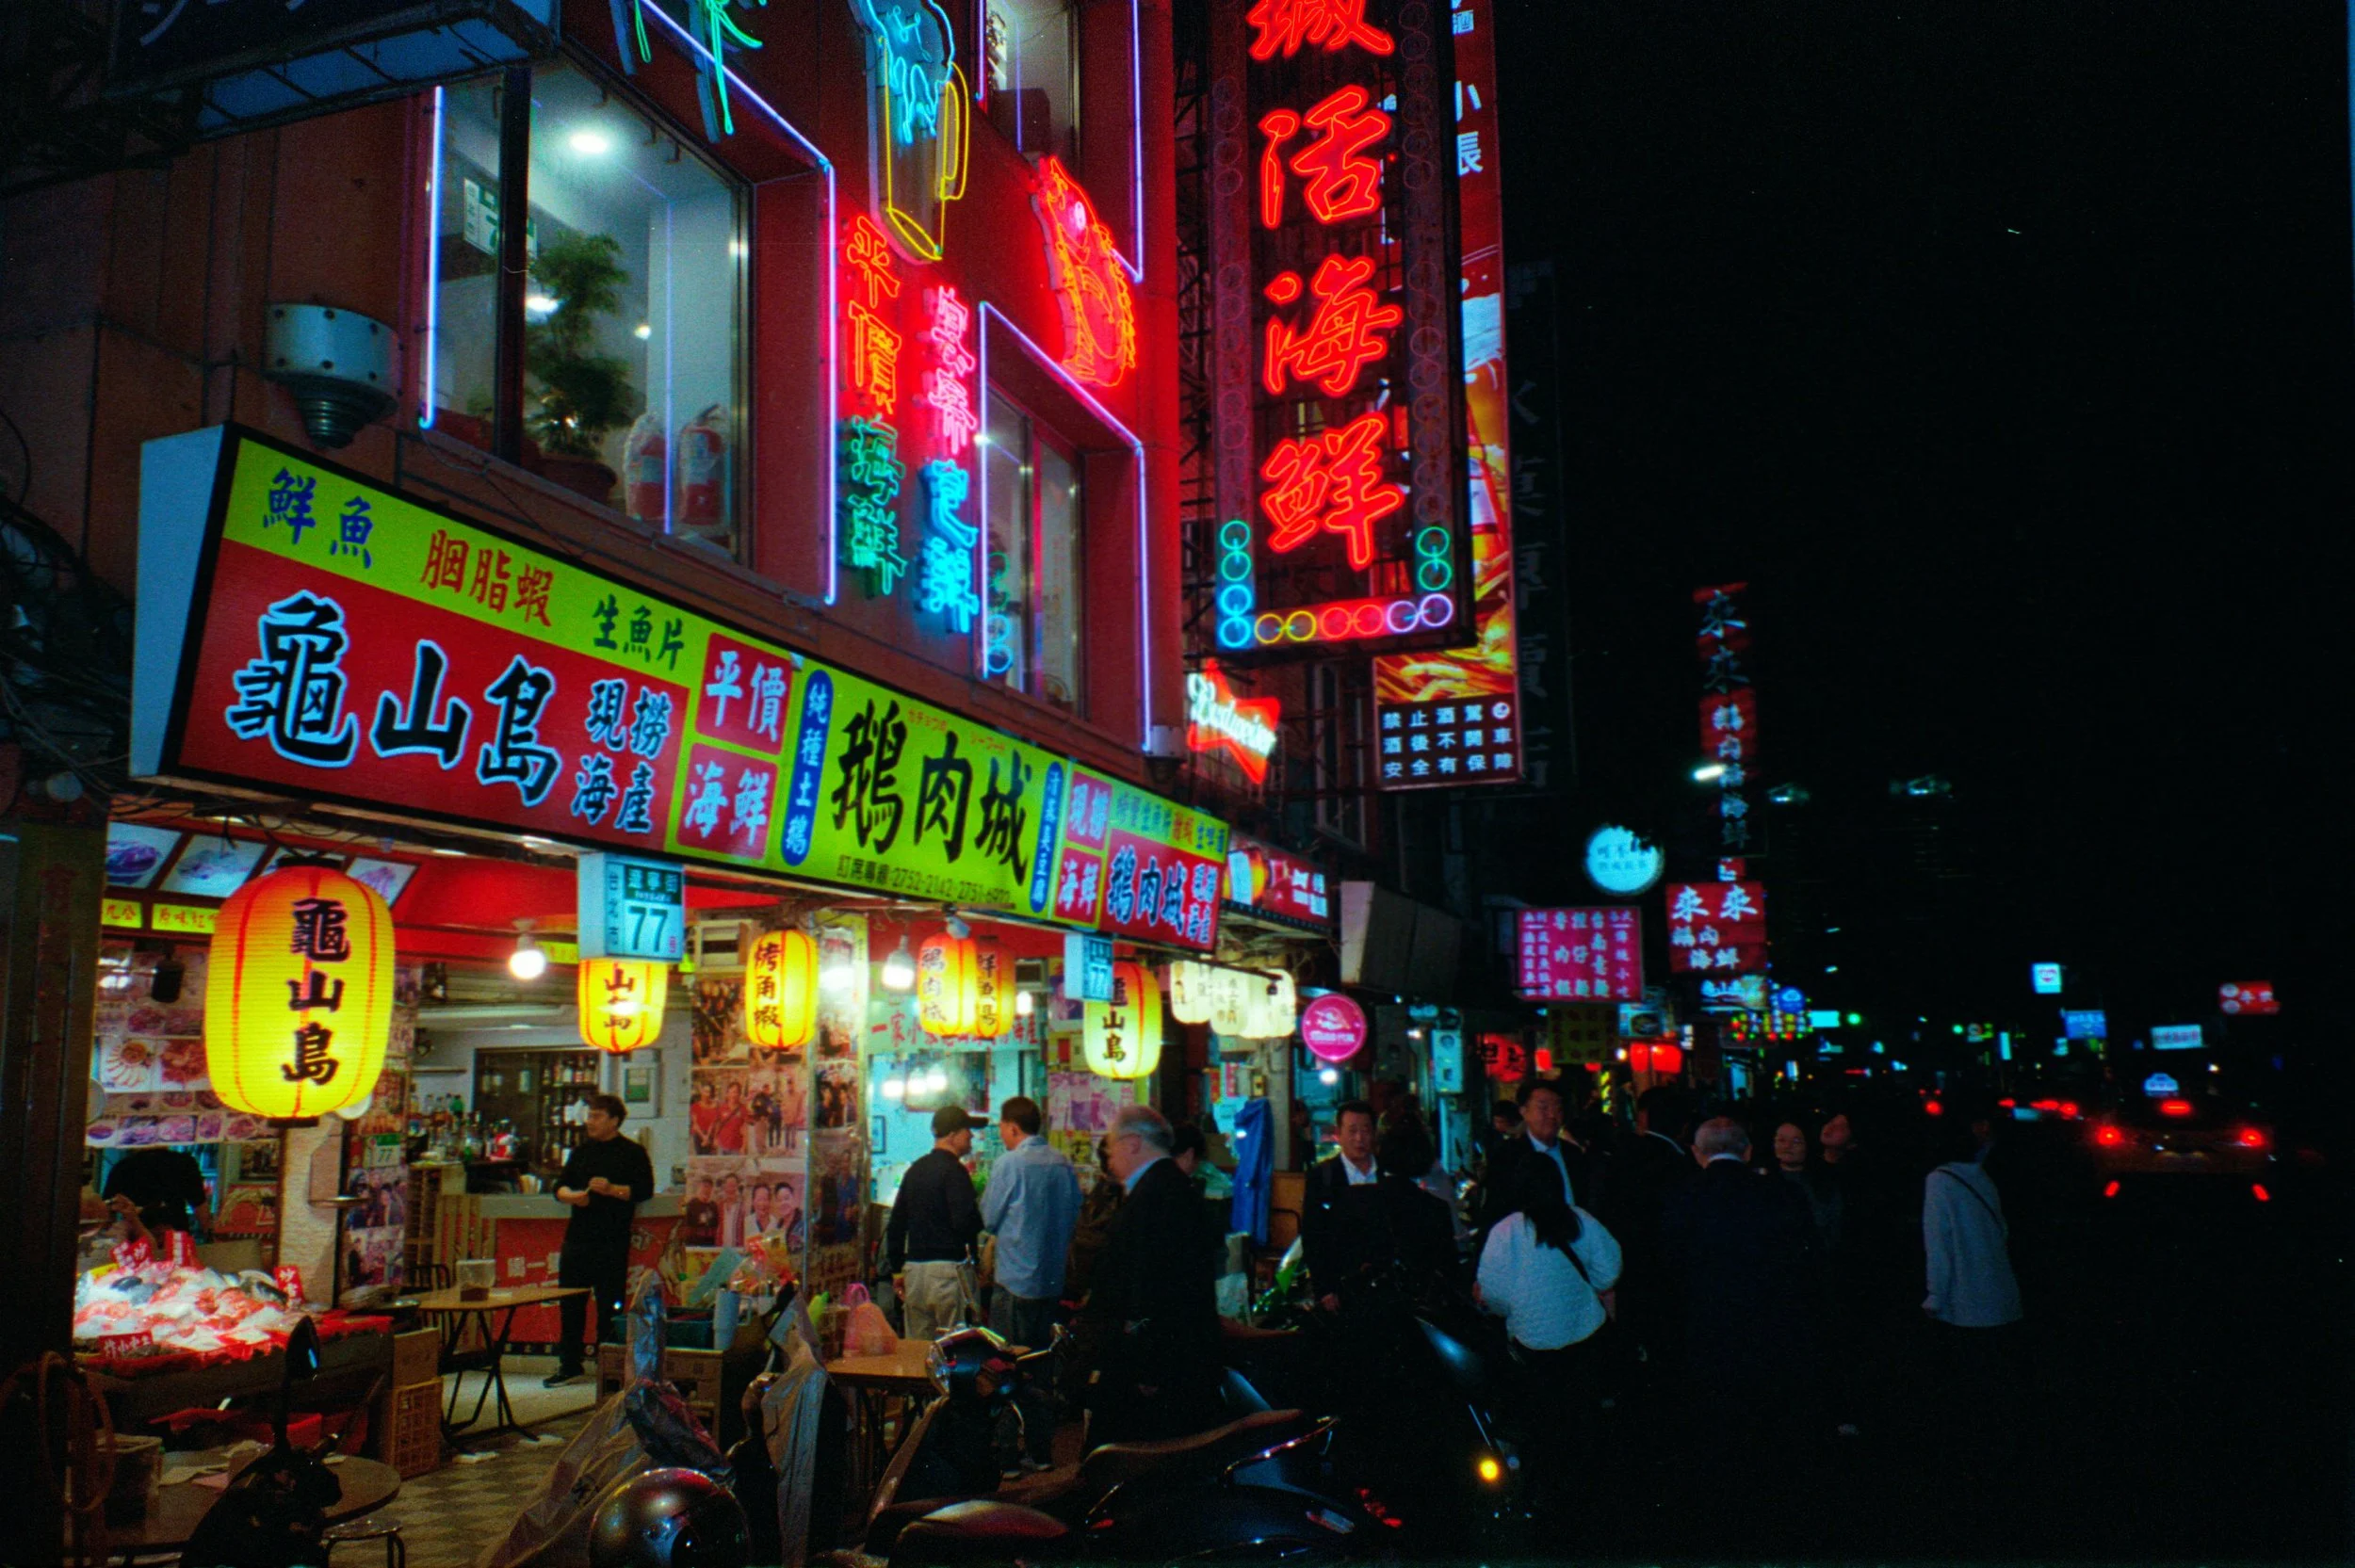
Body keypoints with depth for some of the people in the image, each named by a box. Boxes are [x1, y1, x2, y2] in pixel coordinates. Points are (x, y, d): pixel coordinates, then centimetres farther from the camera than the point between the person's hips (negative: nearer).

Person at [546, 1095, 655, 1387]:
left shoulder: (633, 1152, 0)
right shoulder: (581, 1151, 16)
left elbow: (644, 1190, -8)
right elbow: (560, 1187, 16)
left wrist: (612, 1189, -20)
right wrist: (572, 1196, -6)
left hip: (613, 1240, -5)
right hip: (578, 1234, 5)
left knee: (609, 1305, -1)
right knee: (570, 1302, 8)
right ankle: (569, 1364, 20)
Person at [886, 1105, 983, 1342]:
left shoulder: (915, 1170, 14)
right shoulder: (954, 1171, -10)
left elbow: (896, 1223, 18)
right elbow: (965, 1223, -20)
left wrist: (897, 1268, 23)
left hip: (913, 1268, 8)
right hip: (946, 1268, -8)